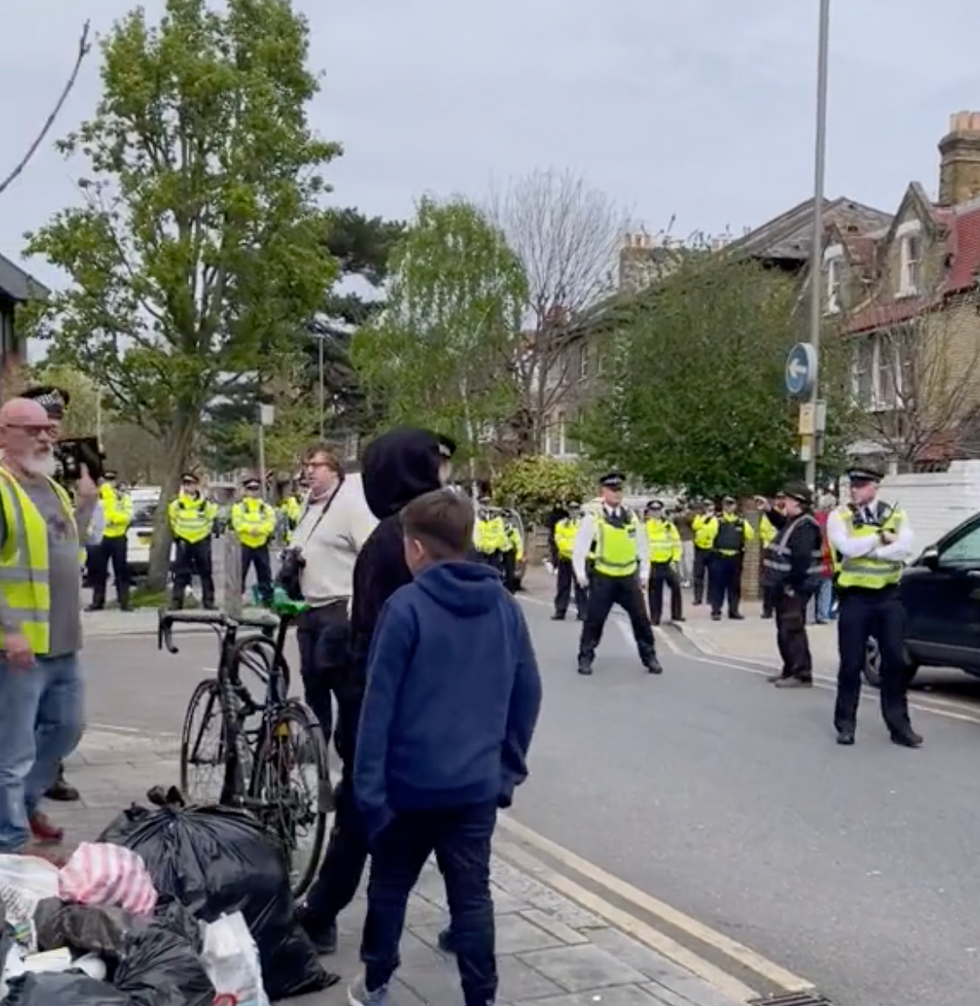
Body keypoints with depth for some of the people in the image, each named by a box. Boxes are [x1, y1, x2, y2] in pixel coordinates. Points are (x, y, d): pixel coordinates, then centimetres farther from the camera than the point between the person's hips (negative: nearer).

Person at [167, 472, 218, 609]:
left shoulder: (206, 504, -3)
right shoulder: (176, 504, -1)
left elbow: (212, 519, 10)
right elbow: (172, 521, 11)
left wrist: (207, 532, 7)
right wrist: (177, 536, 9)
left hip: (202, 541, 0)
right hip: (183, 542, 0)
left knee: (206, 572, 5)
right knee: (180, 574, -2)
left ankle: (208, 601, 13)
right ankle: (176, 602, 0)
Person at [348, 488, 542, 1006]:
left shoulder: (407, 606, -13)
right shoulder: (505, 606, 2)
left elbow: (379, 702, -14)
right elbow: (528, 693, 7)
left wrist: (368, 785, -9)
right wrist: (510, 766, 17)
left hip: (411, 782, -3)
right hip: (478, 784, 3)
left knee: (389, 886, 16)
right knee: (472, 895, 10)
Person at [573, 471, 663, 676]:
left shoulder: (631, 517, 5)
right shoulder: (594, 518, -7)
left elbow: (642, 546, 12)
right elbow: (580, 547, -4)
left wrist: (644, 573, 9)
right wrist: (581, 574, -7)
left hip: (629, 577, 3)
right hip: (603, 577, -3)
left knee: (641, 618, 5)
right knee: (594, 619, 0)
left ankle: (650, 658, 16)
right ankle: (585, 658, 12)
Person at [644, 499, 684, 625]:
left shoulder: (669, 525, 6)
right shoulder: (645, 526, -4)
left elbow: (676, 543, 8)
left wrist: (675, 560, -2)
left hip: (668, 563, 3)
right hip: (653, 564, -3)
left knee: (676, 588, 3)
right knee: (655, 592, 2)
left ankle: (676, 615, 16)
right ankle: (655, 618, 11)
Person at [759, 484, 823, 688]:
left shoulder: (805, 526, -19)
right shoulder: (794, 521, 13)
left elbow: (801, 559, -26)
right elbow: (782, 525, 40)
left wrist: (791, 585, -25)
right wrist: (770, 510, 31)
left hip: (794, 588, -11)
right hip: (785, 586, 11)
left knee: (792, 630, -11)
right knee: (784, 630, 17)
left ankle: (802, 675, -10)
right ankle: (790, 670, 27)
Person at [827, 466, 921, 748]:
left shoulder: (895, 515, 5)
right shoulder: (839, 516, -1)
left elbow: (906, 547, -12)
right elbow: (847, 548, -18)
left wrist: (869, 550, -16)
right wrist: (880, 538, -9)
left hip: (888, 595, 2)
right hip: (855, 597, -2)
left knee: (895, 661, 4)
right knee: (851, 663, 2)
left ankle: (899, 724, 12)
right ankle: (846, 724, 13)